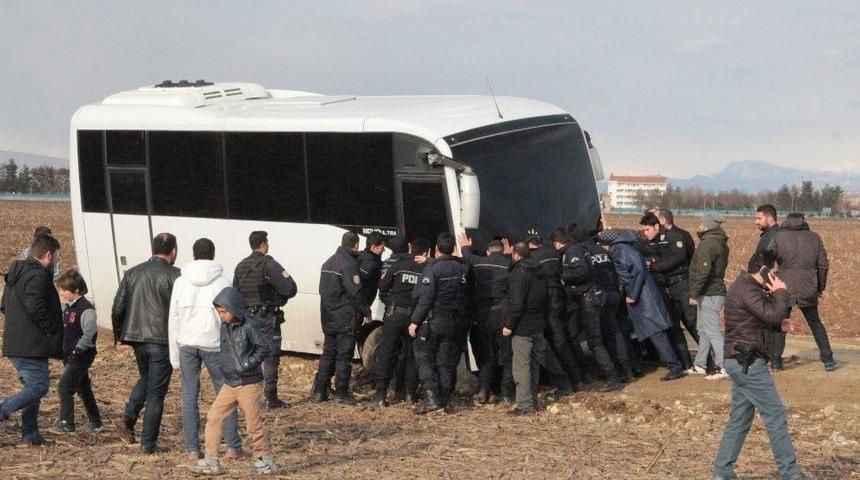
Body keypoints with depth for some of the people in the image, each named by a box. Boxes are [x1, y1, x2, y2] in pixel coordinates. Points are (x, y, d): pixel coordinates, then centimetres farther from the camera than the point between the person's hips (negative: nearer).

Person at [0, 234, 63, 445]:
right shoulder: (37, 275, -16)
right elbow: (35, 307, -25)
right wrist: (51, 330, -14)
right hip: (31, 345, -10)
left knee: (31, 386, 17)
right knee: (38, 387, -9)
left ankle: (30, 433, 18)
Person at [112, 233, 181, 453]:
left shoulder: (133, 273, 8)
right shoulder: (174, 275, -8)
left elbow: (118, 308, 9)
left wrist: (118, 334, 21)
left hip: (136, 338, 5)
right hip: (162, 340, -5)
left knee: (146, 378, 28)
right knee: (156, 392, 2)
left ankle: (128, 418, 11)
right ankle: (148, 443, 3)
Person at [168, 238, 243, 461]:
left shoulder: (181, 282, 3)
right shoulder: (222, 282, -4)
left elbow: (173, 320, 4)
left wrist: (174, 356, 10)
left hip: (187, 344, 2)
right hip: (214, 343, -2)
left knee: (189, 396, 7)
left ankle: (192, 449, 7)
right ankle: (233, 446, 5)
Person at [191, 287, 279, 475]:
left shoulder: (248, 327, -15)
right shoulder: (224, 327, 7)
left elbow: (264, 347, -14)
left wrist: (247, 364, -17)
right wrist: (222, 364, 6)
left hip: (249, 384, -7)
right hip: (229, 384, 7)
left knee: (253, 424, 0)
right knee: (213, 417, 2)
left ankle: (266, 459, 16)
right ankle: (211, 461, 7)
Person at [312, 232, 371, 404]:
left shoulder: (328, 263, 14)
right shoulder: (349, 264, -15)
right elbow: (355, 292, -19)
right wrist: (366, 311, -9)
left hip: (328, 318, 8)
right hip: (346, 319, -8)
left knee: (328, 354, 14)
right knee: (344, 356, -2)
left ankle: (320, 391, 13)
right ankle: (341, 393, -1)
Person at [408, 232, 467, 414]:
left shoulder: (433, 267, -13)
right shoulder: (460, 268, 7)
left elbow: (425, 298, -17)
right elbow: (462, 295, 12)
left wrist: (415, 321, -14)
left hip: (432, 320, -6)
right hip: (453, 322, 6)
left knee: (424, 358, 0)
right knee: (446, 361, 11)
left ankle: (431, 398, -11)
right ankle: (444, 399, 12)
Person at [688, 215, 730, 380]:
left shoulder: (708, 244, -17)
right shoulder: (721, 243, 14)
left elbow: (703, 271, -24)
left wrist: (694, 293, -19)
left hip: (709, 295, -10)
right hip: (717, 290, 10)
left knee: (711, 331, -9)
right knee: (703, 329, 17)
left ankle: (724, 368, -12)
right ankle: (700, 365, 25)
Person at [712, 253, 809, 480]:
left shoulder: (745, 286, 15)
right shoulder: (747, 290, -19)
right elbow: (772, 315, -25)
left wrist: (780, 325, 6)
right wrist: (781, 293, -10)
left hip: (741, 362, 11)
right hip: (747, 363, -11)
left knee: (739, 418, 13)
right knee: (776, 415, -3)